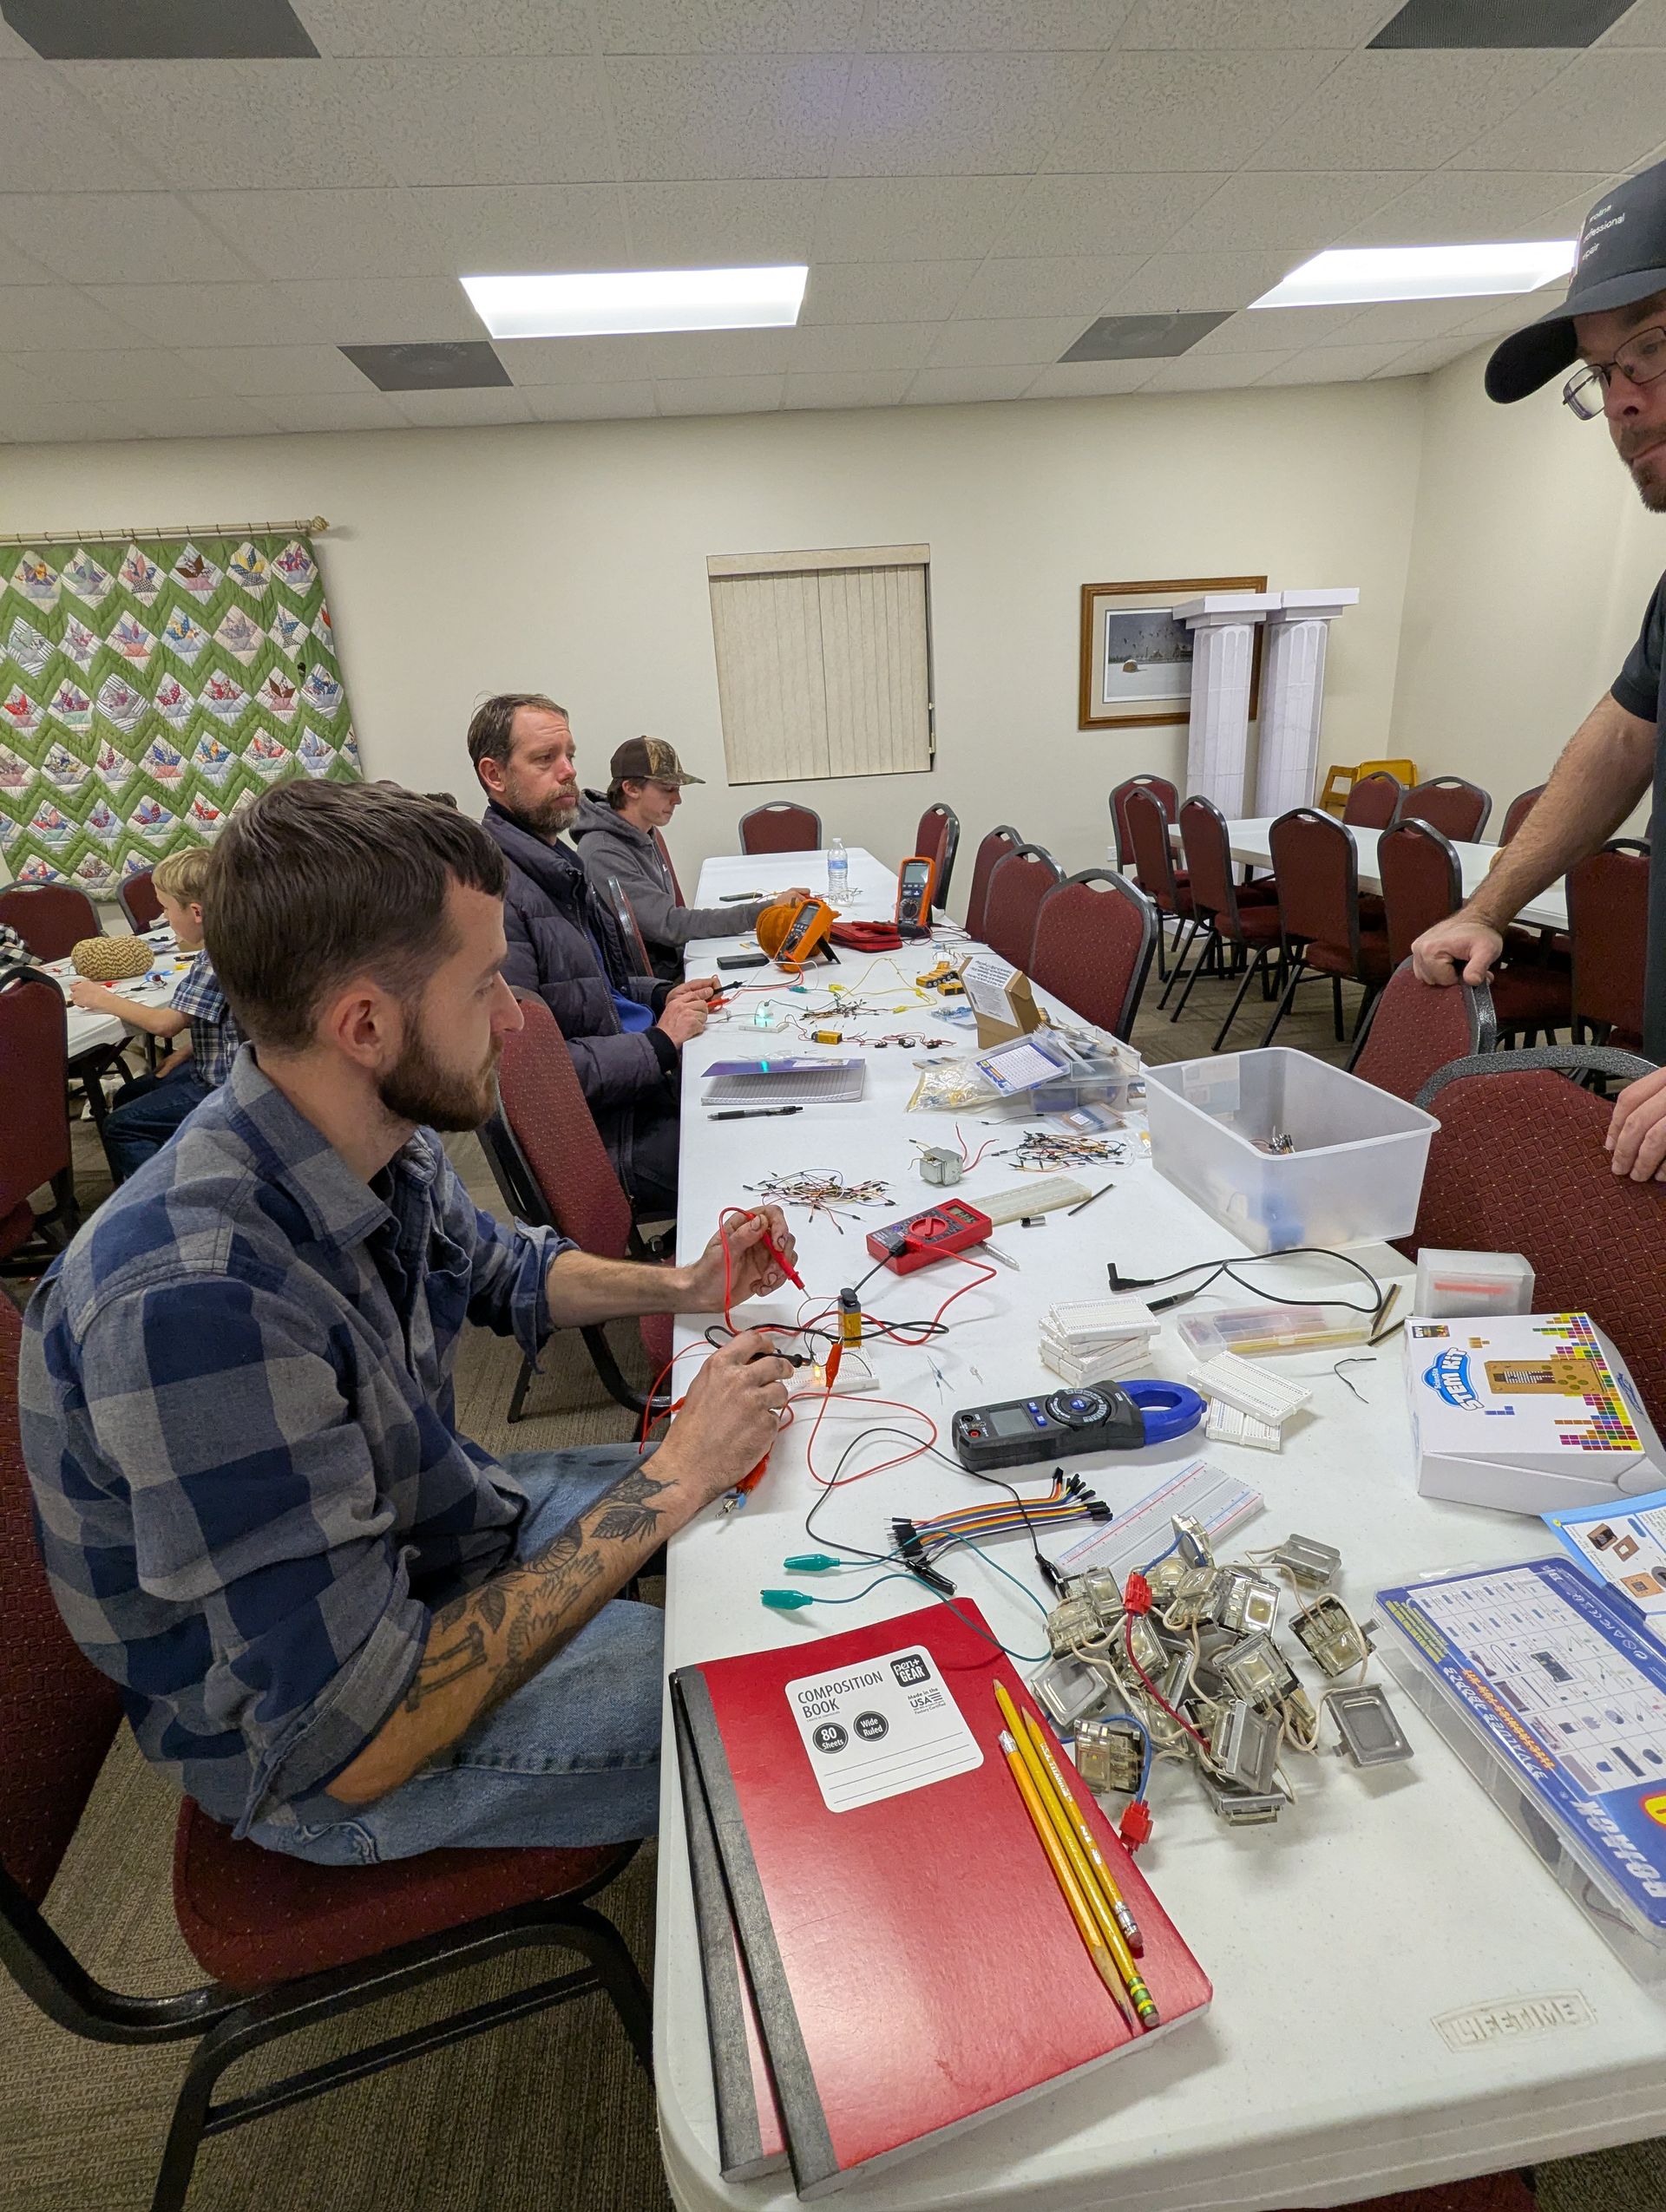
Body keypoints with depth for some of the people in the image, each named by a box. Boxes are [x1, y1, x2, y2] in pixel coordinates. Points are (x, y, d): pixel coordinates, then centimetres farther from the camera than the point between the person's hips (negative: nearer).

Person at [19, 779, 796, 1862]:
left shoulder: (385, 1145, -12)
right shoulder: (201, 1307, -38)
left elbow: (505, 1268, 10)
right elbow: (358, 1739, -33)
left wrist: (680, 1286, -6)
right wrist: (666, 1485, -30)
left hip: (434, 1523, 8)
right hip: (316, 1760, -7)